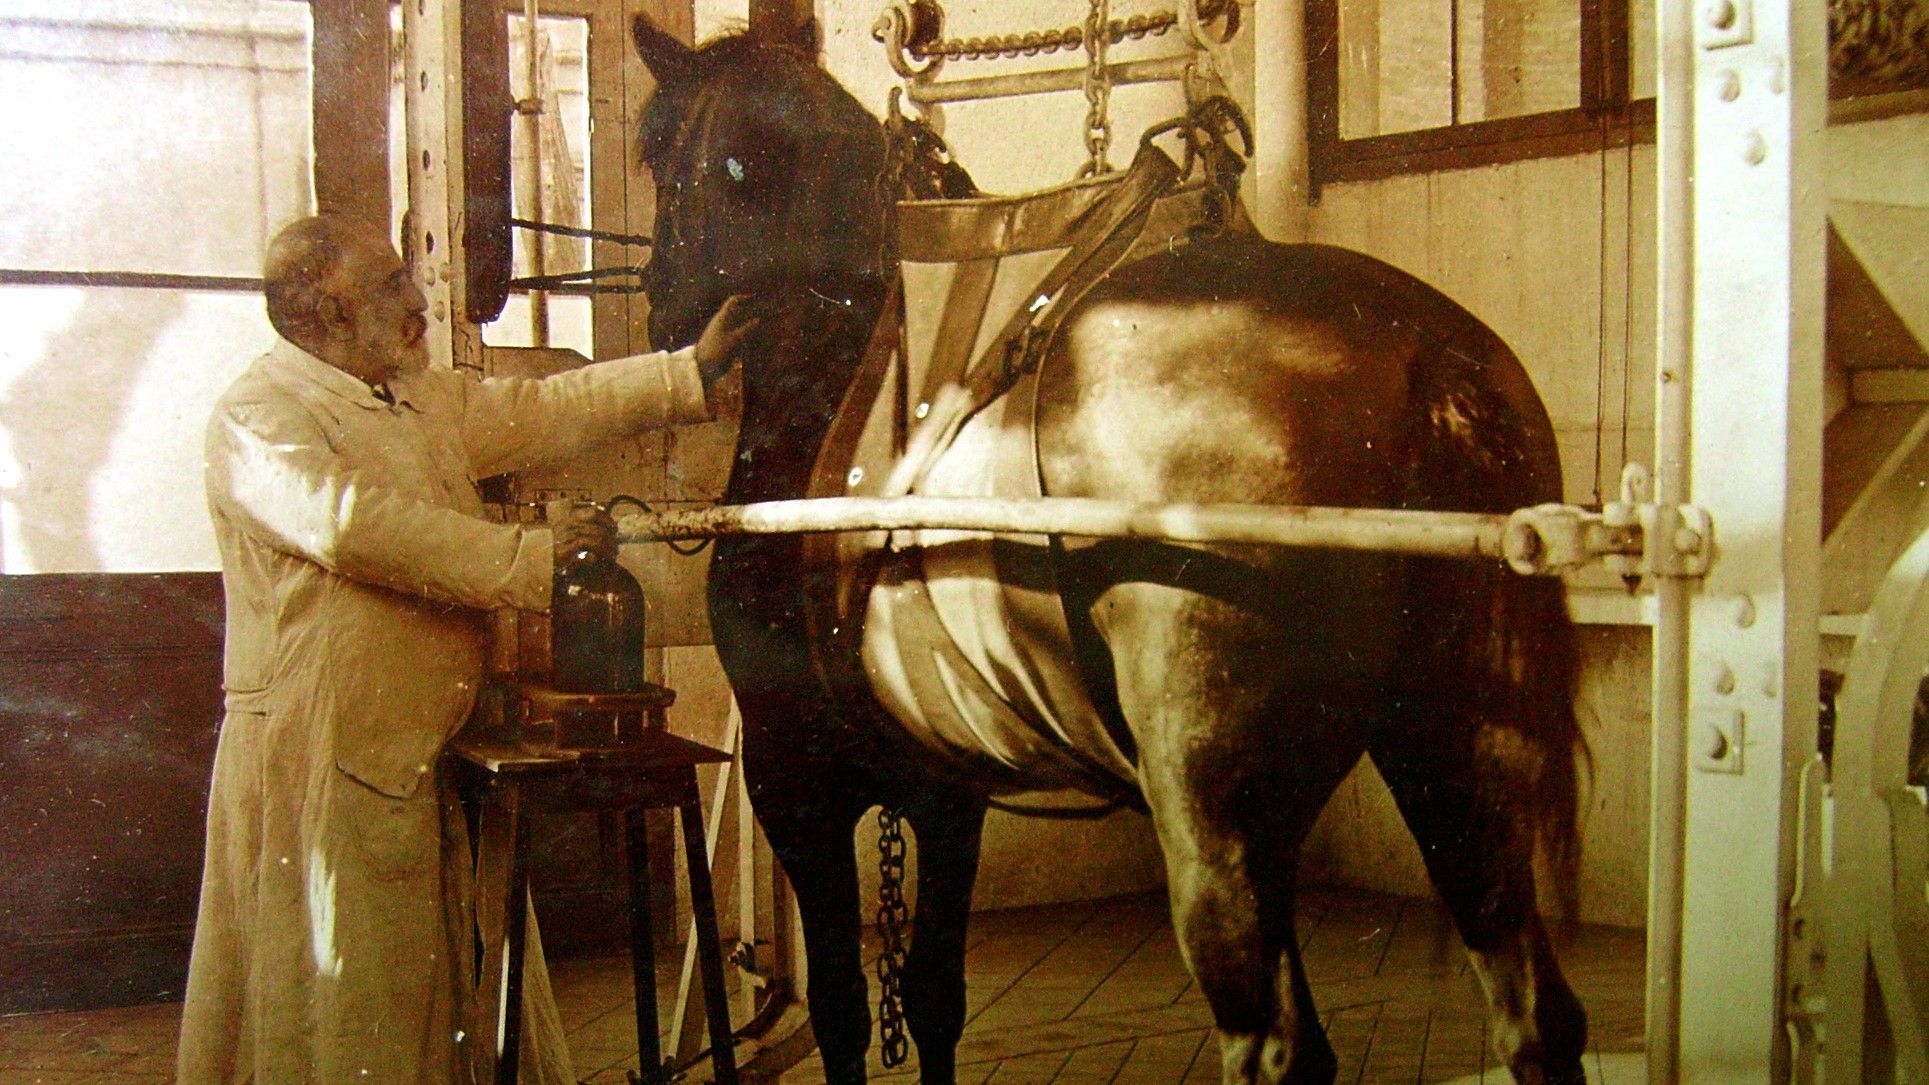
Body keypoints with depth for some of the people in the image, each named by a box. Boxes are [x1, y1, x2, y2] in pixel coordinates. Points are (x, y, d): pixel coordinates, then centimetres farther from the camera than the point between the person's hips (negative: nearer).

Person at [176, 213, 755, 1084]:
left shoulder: (421, 400, 15)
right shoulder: (257, 420, -12)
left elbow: (544, 410, 17)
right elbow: (355, 525, -25)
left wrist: (693, 371, 12)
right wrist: (532, 557, -23)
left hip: (430, 754, 9)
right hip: (322, 757, -9)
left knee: (457, 976, 15)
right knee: (340, 1008, 1)